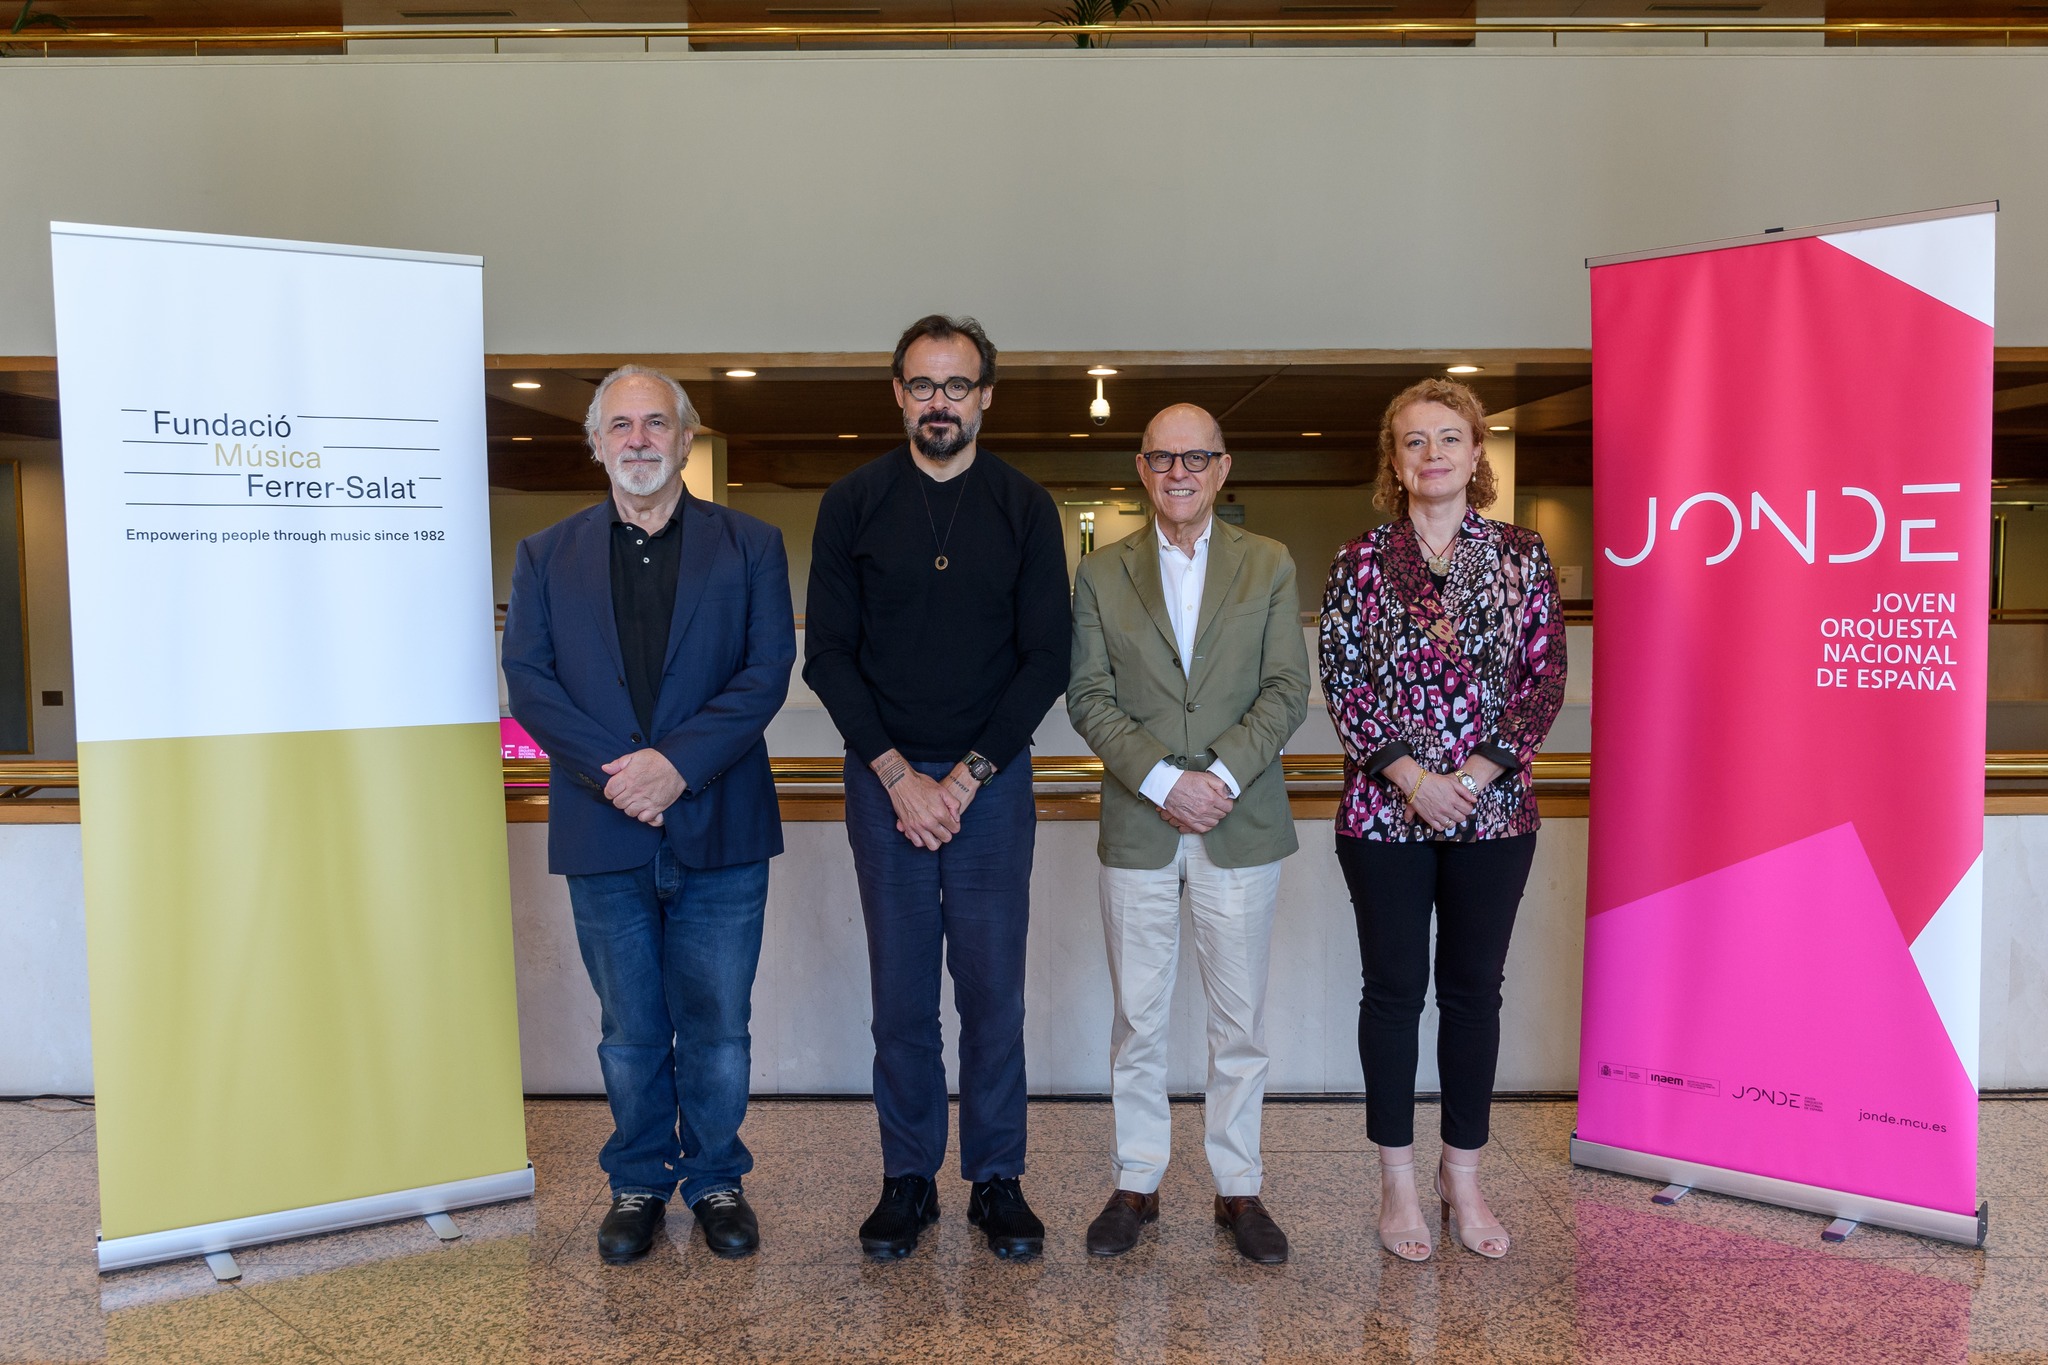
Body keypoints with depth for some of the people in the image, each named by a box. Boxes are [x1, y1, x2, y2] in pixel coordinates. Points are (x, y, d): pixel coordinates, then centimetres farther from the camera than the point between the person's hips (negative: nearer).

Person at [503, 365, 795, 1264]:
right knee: (631, 1033, 13)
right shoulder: (547, 556, 8)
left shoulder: (749, 546, 4)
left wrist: (677, 763, -16)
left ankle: (715, 1180, 29)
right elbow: (529, 680, 0)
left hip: (718, 829, -1)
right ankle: (638, 1183, 31)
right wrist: (613, 772, -14)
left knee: (717, 1028, 9)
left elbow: (767, 671, -5)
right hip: (604, 834, 1)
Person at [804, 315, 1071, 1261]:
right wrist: (897, 773, -9)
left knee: (994, 991, 5)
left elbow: (1046, 659, 0)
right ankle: (907, 1180, 21)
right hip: (886, 782, 0)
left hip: (992, 782, 0)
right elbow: (827, 656, 0)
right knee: (901, 994, 7)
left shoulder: (1026, 509, 3)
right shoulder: (851, 505, 3)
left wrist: (969, 773, -9)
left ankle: (997, 1181, 20)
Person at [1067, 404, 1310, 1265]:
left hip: (1240, 826, 0)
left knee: (1239, 1018, 8)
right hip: (1137, 826, 0)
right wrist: (1162, 779, -13)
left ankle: (1238, 1186, 23)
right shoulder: (1102, 573, 5)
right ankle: (1136, 1183, 23)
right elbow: (1089, 699, -1)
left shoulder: (1269, 566, 5)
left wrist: (1222, 776, -14)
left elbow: (1287, 691, -1)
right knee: (1136, 1017, 8)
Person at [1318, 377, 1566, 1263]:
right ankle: (1398, 1182, 20)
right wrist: (1409, 773, -12)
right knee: (1394, 989, 7)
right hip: (1385, 811, -1)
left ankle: (1463, 1180, 24)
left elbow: (1546, 677, 0)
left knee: (1475, 990, 10)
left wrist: (1477, 772, -11)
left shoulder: (1520, 556, 4)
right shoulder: (1361, 561, 1)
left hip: (1493, 809, 1)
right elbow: (1340, 682, -2)